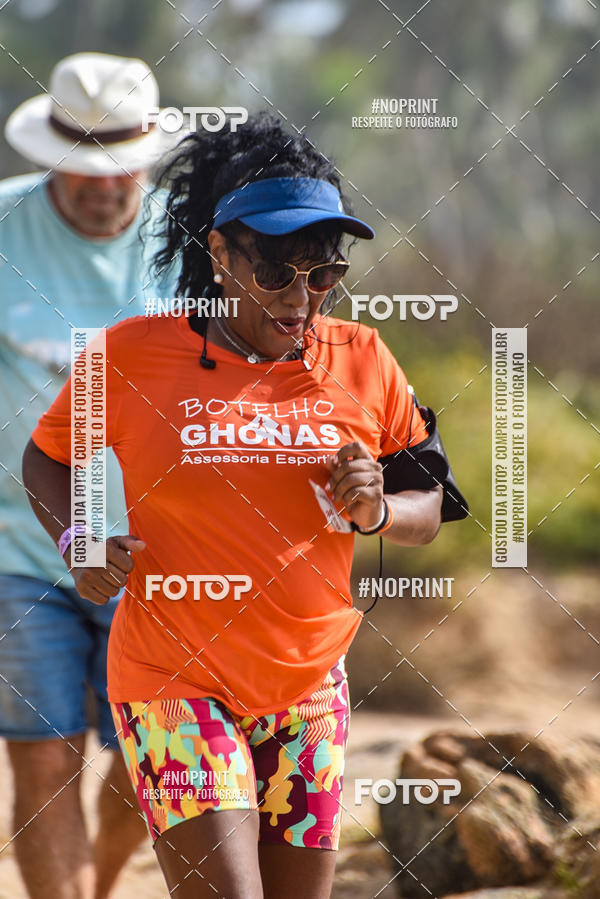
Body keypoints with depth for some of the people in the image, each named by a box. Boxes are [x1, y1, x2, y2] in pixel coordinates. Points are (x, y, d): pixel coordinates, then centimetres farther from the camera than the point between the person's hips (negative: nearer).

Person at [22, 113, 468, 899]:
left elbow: (429, 509, 10)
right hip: (175, 682, -4)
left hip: (309, 691, 4)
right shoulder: (133, 355, -5)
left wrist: (377, 511, -13)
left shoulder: (362, 360, 3)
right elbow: (48, 457, 10)